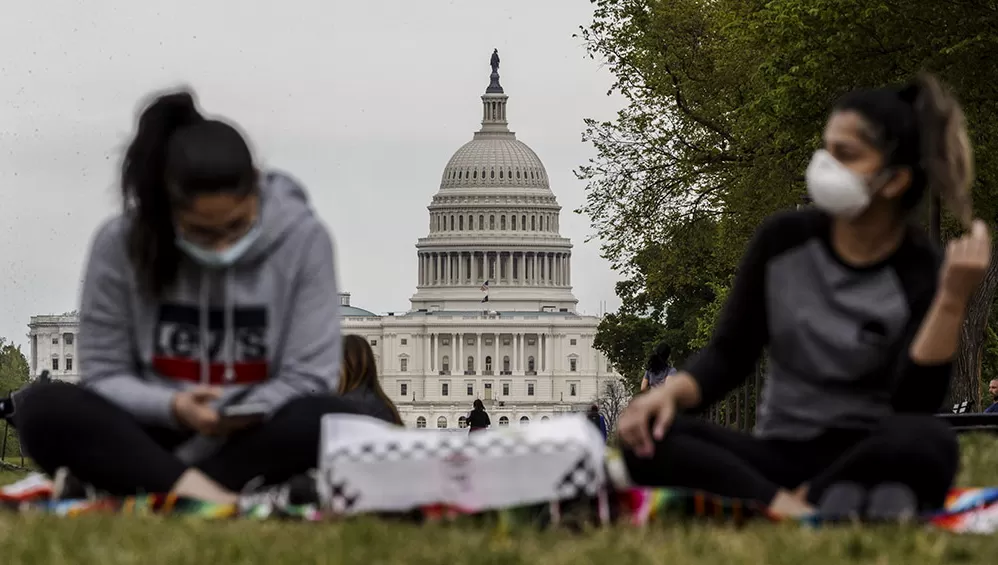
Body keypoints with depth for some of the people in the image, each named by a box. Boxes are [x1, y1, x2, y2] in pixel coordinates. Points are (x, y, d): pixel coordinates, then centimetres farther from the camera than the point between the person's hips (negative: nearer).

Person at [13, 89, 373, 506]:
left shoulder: (302, 238, -7)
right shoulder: (121, 244, -6)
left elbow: (308, 376, -6)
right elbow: (102, 375, -1)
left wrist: (245, 415, -24)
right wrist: (170, 408, -22)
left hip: (252, 439, 0)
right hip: (155, 435, 0)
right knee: (41, 409, -28)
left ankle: (159, 488, -33)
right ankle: (193, 488, -43)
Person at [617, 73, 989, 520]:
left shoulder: (923, 273, -8)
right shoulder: (783, 239, 1)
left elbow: (913, 407, -17)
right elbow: (729, 355, 5)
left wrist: (952, 300, -26)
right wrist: (670, 392, -16)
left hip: (866, 459, -3)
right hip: (780, 456, 3)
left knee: (927, 442, -39)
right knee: (648, 438, -25)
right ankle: (794, 511, -40)